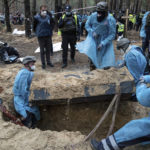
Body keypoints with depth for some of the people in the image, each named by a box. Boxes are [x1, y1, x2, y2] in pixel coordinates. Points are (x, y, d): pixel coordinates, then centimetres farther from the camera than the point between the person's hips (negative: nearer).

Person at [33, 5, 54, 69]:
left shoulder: (49, 17, 0)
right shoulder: (37, 17, -10)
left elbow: (52, 24, 14)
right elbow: (34, 26, 1)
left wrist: (50, 31, 7)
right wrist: (37, 32, 4)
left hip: (48, 36, 3)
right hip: (41, 36, -3)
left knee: (48, 50, 12)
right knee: (42, 50, 7)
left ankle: (48, 62, 26)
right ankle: (43, 63, 17)